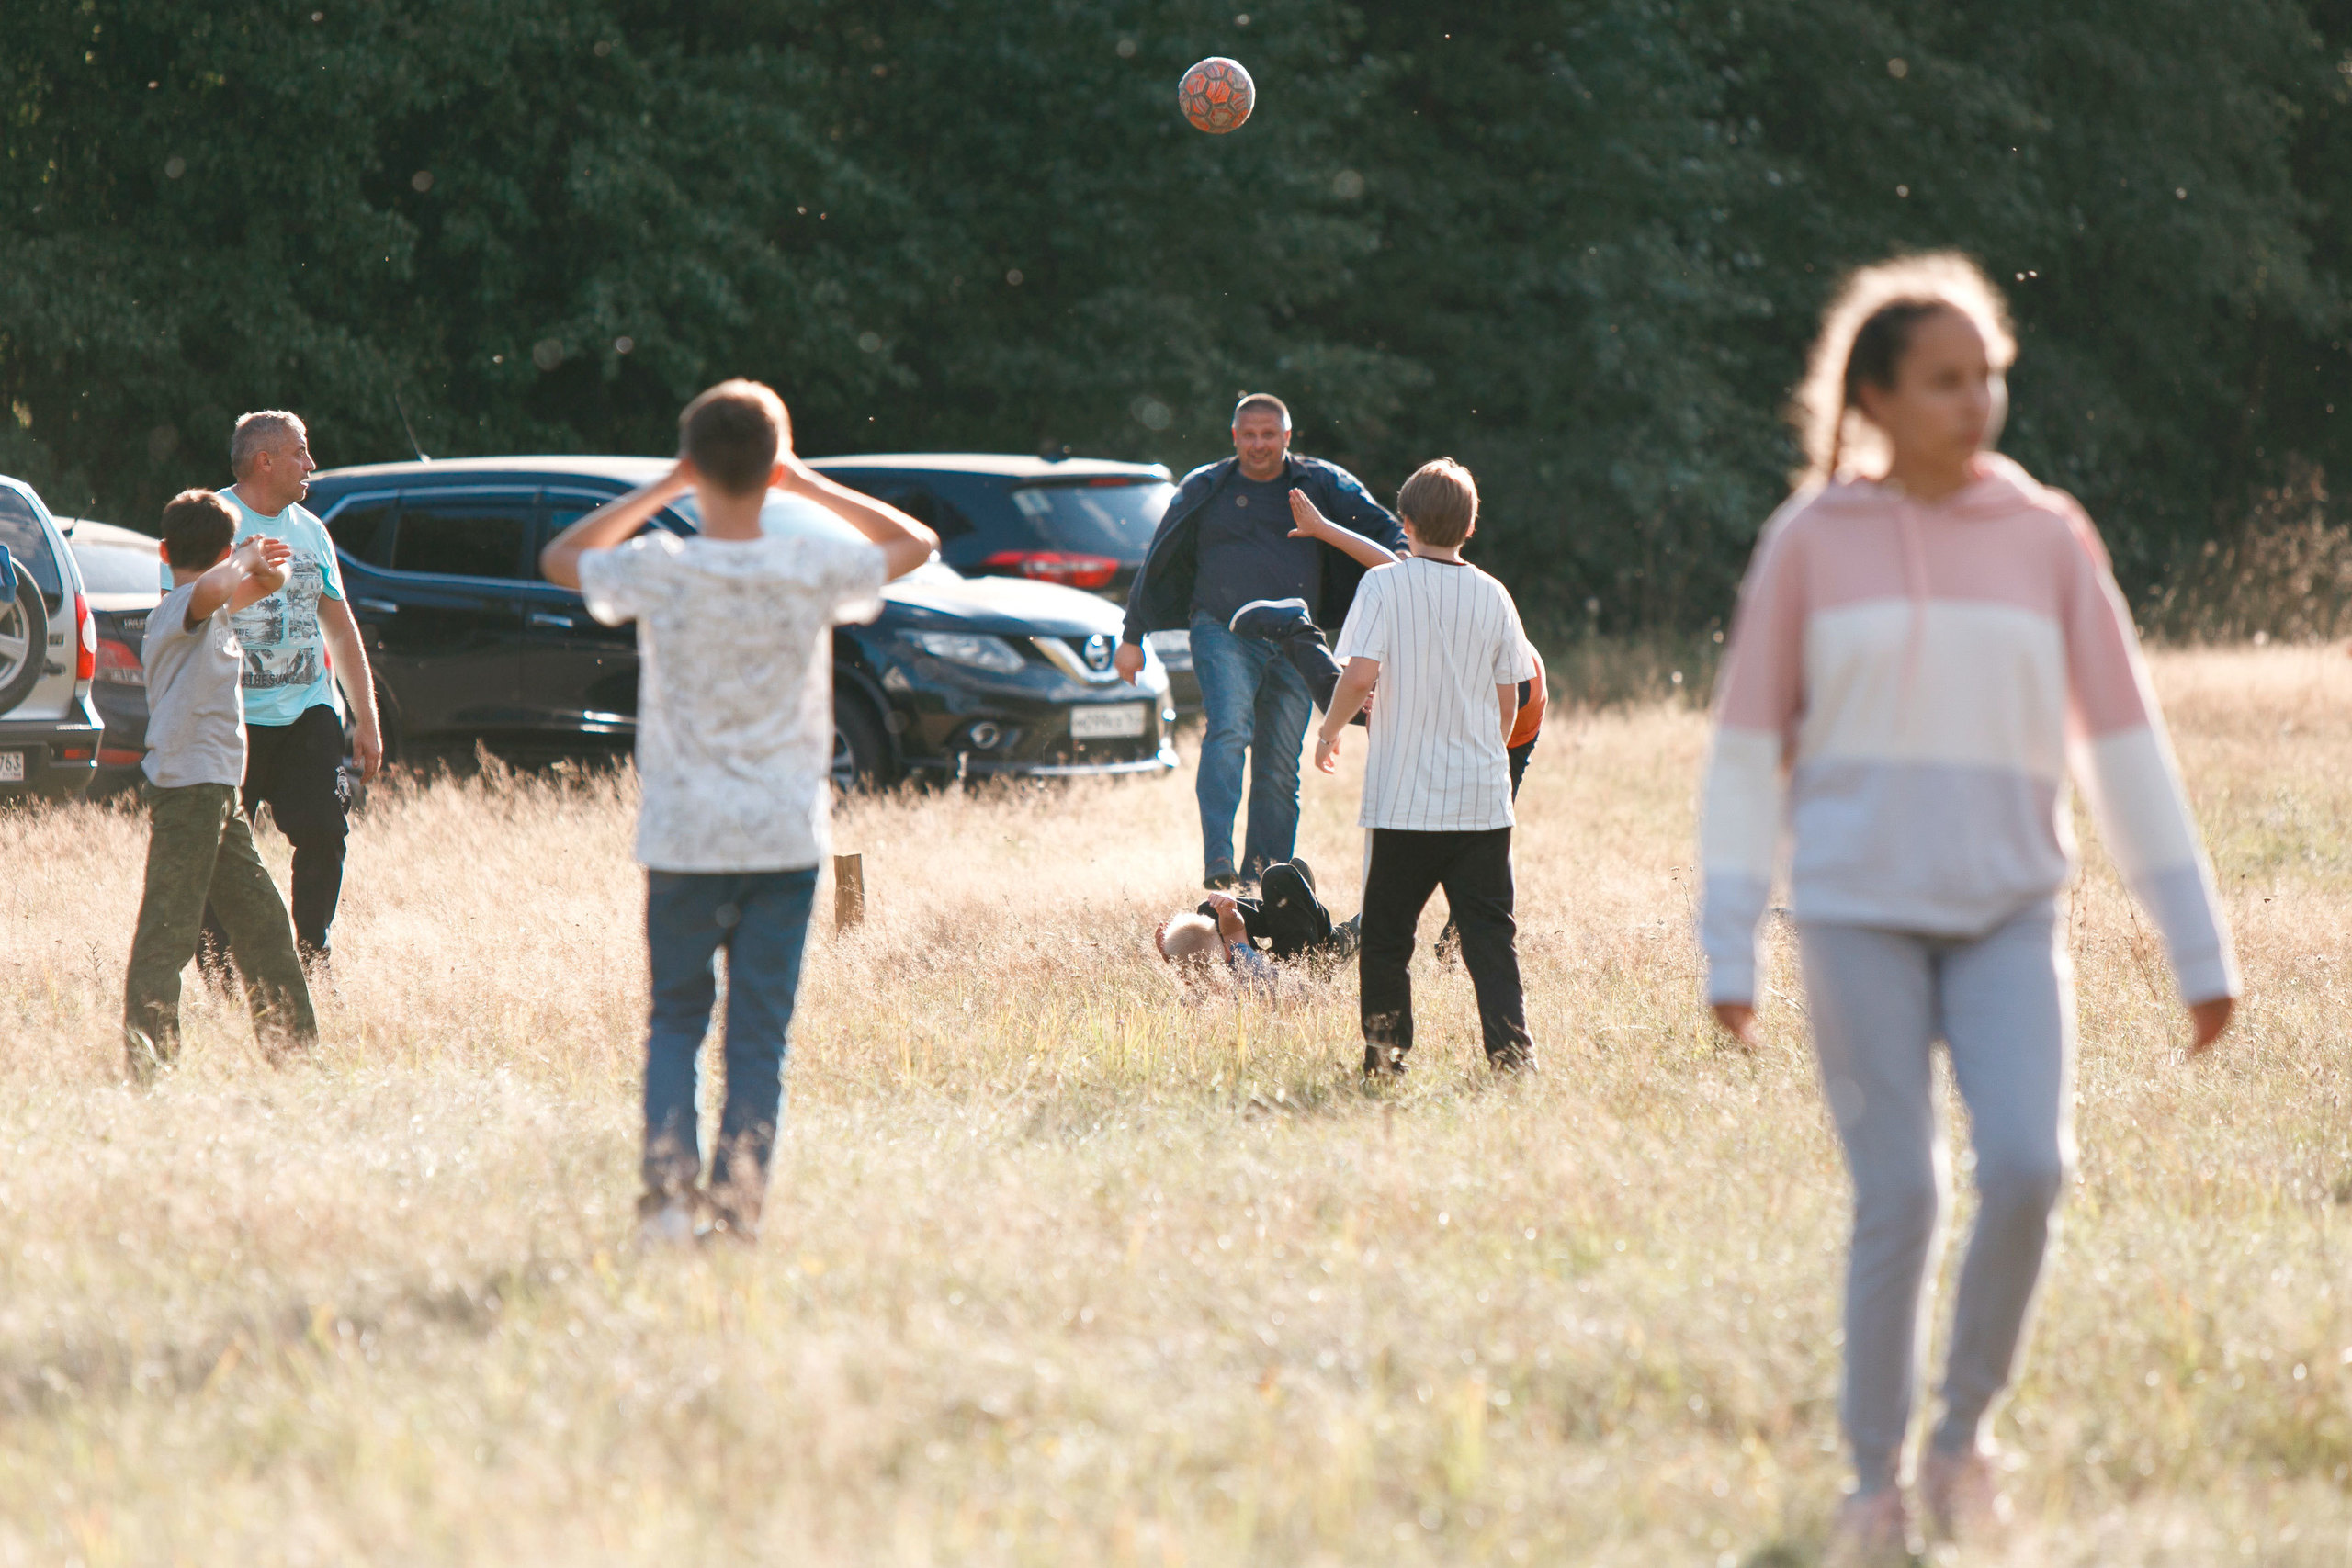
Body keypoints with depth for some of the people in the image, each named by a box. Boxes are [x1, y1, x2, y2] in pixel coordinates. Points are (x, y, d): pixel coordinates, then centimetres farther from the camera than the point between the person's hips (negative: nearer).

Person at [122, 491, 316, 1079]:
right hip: (185, 787, -10)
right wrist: (248, 557, -18)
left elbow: (256, 588, 35)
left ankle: (294, 1046, 24)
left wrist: (264, 568, 11)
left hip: (219, 791, 10)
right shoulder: (178, 608, -13)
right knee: (168, 933, -11)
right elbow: (212, 589, -37)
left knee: (263, 920, 15)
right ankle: (146, 1064, -12)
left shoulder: (216, 613, 16)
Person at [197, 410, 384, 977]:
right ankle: (220, 982, 4)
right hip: (234, 718, -5)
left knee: (324, 833, -7)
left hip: (309, 713, 5)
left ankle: (312, 966, 6)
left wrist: (366, 719, 18)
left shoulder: (309, 530, 15)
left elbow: (341, 629, 20)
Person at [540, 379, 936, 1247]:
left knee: (676, 1019, 14)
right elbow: (916, 542, 11)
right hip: (785, 839, 0)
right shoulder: (813, 569, -8)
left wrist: (660, 491, 8)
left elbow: (559, 557, 11)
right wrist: (808, 486, 7)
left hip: (682, 839, 0)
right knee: (759, 1035, 5)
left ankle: (668, 1179, -5)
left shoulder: (659, 571, -9)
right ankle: (737, 1202, -3)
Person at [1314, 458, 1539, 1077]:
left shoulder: (1385, 585, -5)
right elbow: (1509, 702, 9)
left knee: (1386, 935, 8)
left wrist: (1330, 730, 1)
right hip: (1483, 796, 2)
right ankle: (1512, 1048, -9)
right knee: (1490, 934, 3)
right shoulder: (1493, 596, 4)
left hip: (1405, 796, -2)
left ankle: (1385, 1054, 7)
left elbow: (1361, 673, -16)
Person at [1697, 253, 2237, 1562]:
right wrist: (1730, 951, -2)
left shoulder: (2047, 537, 4)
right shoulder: (1812, 543, 1)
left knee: (2028, 1167, -17)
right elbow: (1750, 749, 3)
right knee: (1899, 1196, -7)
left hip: (2009, 913, 1)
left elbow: (2124, 739, 6)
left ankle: (1967, 1431, 5)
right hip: (1860, 913, -1)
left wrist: (2201, 946, 4)